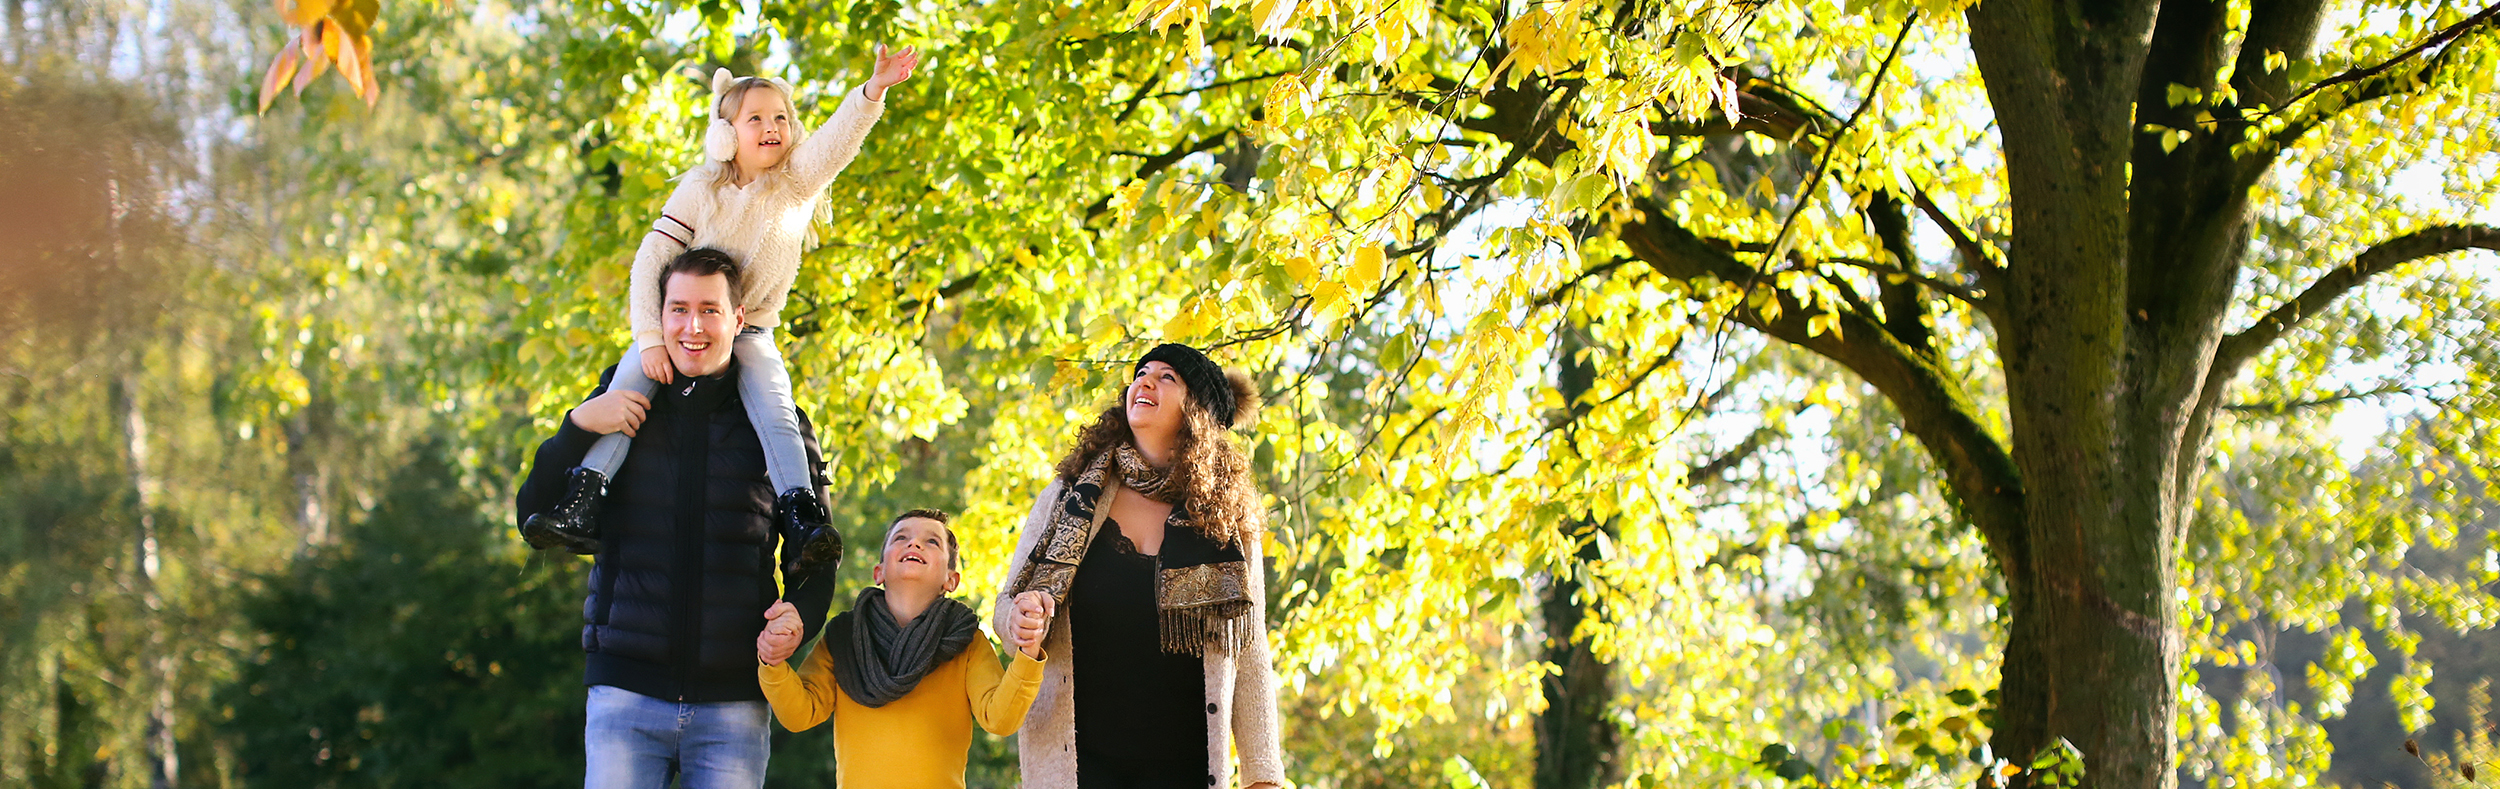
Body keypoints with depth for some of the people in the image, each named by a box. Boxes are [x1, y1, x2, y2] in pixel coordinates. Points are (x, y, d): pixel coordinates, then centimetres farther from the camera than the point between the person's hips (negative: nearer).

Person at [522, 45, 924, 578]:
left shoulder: (797, 183, -3)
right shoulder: (700, 189, -5)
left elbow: (838, 139, -22)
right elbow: (651, 260, -10)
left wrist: (874, 90, -42)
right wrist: (650, 340, -21)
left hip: (750, 333, 0)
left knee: (775, 411, -27)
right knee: (627, 388, -24)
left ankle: (804, 520, -35)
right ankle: (582, 507, -29)